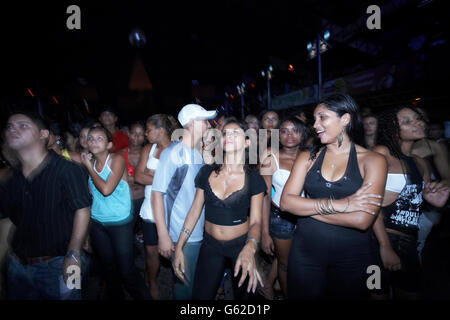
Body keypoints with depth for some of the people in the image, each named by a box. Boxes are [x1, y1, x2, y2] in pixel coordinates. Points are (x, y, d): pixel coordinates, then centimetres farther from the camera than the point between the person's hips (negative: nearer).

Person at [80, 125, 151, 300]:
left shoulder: (117, 159, -10)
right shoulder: (90, 162, 5)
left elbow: (106, 189, -22)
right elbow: (90, 193, 9)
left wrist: (89, 167, -12)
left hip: (120, 222, -5)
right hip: (97, 222, 5)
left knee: (127, 271, -2)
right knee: (108, 269, 18)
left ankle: (144, 296, 18)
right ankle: (116, 296, 38)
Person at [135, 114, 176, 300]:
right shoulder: (148, 149, 8)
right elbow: (138, 176, -2)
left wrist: (150, 173, -12)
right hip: (150, 208, 4)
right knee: (151, 250, 14)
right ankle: (152, 286, 36)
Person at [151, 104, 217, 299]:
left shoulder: (202, 153, 6)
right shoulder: (172, 153, -14)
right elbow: (157, 193, -15)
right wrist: (163, 235, -16)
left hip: (203, 232, 6)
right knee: (185, 285, 9)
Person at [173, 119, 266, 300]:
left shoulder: (254, 179, -11)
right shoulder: (207, 172, -5)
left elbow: (255, 221, -10)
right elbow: (195, 210, 0)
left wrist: (250, 247, -31)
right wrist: (179, 247, -2)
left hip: (240, 244, -1)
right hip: (210, 245, 2)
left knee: (242, 294, 17)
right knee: (201, 295, 12)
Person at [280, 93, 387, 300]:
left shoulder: (373, 160, -7)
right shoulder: (307, 158, 1)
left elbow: (362, 220, -19)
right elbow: (286, 202, -11)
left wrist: (307, 207, -13)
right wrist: (338, 204, -21)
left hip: (353, 258, -1)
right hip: (305, 253, 2)